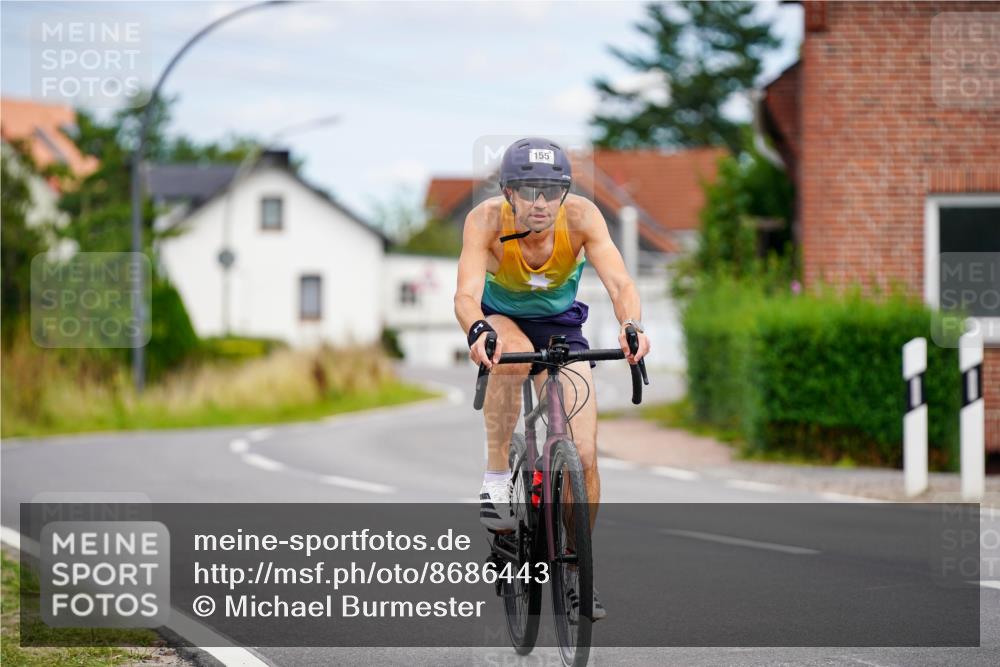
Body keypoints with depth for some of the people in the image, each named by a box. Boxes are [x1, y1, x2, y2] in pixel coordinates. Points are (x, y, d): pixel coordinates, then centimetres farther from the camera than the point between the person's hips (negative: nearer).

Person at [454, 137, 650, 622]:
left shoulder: (581, 216, -28)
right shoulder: (487, 220, -31)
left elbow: (618, 281, -37)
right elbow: (466, 294, -41)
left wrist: (632, 325, -57)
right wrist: (478, 331, -63)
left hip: (559, 323, 2)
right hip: (500, 316, -1)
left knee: (584, 455, -9)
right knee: (514, 352, -40)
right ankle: (496, 480, -22)